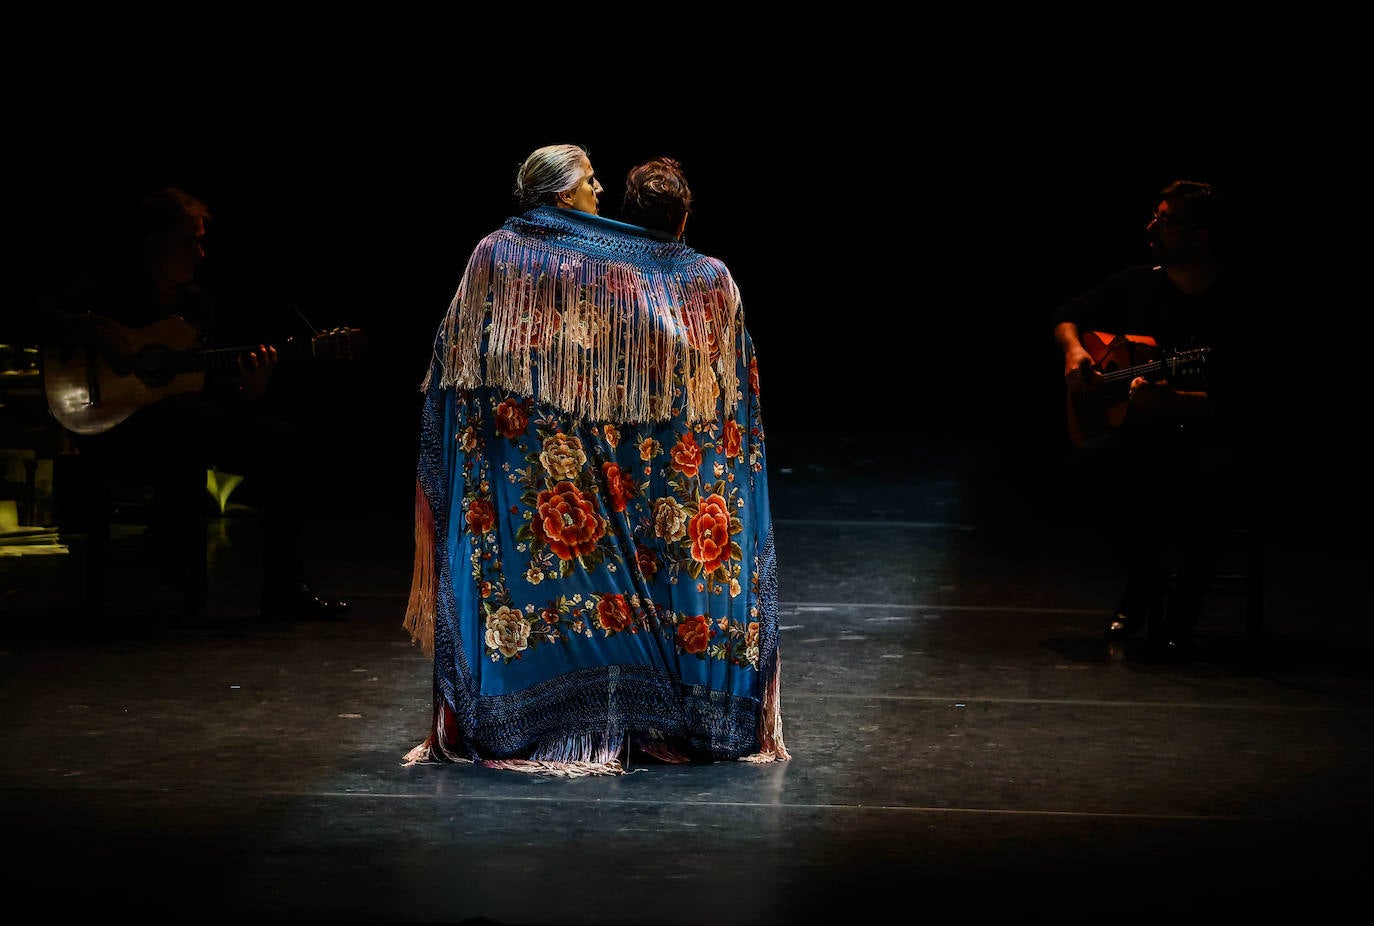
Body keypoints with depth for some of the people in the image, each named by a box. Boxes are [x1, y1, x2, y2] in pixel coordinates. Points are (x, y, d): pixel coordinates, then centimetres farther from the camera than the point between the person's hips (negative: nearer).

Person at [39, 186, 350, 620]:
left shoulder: (198, 302, 16)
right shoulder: (110, 287, -1)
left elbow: (222, 389, 13)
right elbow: (44, 319, -15)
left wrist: (253, 389, -8)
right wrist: (98, 336, -27)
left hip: (191, 429, 6)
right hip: (115, 423, -6)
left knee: (281, 440, -17)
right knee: (191, 421, -39)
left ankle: (285, 588, -15)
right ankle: (172, 557, -19)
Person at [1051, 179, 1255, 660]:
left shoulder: (1238, 303, -10)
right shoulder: (1136, 284, 7)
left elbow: (1238, 402, -18)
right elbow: (1068, 315, 22)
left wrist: (1169, 401, -31)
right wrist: (1074, 351, 1)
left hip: (1214, 436, -4)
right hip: (1144, 433, 4)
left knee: (1212, 476, -38)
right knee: (1088, 463, -27)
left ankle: (1182, 609, -15)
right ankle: (1143, 581, -2)